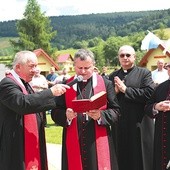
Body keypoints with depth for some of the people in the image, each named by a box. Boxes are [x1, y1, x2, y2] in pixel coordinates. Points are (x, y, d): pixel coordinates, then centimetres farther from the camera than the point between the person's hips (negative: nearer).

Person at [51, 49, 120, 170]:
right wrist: (66, 115, -16)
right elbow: (55, 112, 5)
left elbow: (116, 111, 1)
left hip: (99, 142, -1)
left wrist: (100, 115, -17)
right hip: (73, 143, 1)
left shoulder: (106, 84, 4)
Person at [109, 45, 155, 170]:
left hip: (138, 124, -4)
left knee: (139, 159, 6)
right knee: (122, 159, 12)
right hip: (119, 125, 4)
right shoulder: (113, 76, 12)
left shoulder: (144, 73, 0)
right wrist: (115, 91, -10)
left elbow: (149, 93, -16)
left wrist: (125, 89, -14)